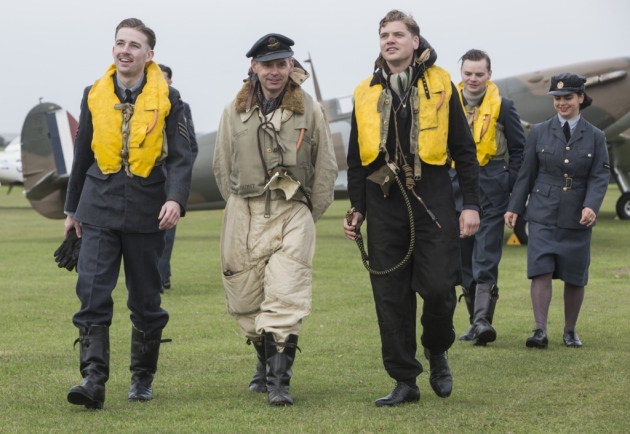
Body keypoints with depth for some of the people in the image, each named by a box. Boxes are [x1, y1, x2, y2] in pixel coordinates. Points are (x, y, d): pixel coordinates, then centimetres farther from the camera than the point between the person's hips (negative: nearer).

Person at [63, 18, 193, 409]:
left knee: (145, 300, 8)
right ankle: (94, 381, -15)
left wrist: (176, 199, -22)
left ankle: (143, 379, 23)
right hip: (100, 211, 1)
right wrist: (72, 208, 19)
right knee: (92, 293, -12)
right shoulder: (94, 95, 6)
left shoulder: (167, 99, -1)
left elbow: (181, 157, -5)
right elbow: (83, 155, 15)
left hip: (146, 214, -1)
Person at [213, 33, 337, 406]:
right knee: (247, 300, 7)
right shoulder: (235, 110, 7)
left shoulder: (310, 110, 3)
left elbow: (326, 168, 8)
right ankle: (266, 362, 29)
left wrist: (309, 215, 6)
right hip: (244, 217, 2)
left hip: (293, 215, -2)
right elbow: (222, 166, 16)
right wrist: (242, 209, 14)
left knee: (285, 300, -14)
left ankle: (279, 380, -15)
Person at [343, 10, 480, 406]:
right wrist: (356, 209, 12)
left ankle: (437, 352, 22)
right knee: (390, 296, 1)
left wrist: (472, 204, -2)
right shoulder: (366, 94, 11)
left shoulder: (440, 85, 4)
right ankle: (404, 381, 9)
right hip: (384, 204, 3)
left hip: (432, 201, -2)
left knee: (438, 288, -8)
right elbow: (357, 158, 18)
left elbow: (464, 149, 4)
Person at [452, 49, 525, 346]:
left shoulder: (503, 107, 1)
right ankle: (475, 321, 16)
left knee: (486, 259, -11)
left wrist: (509, 183, -4)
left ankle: (483, 321, -18)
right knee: (464, 259, 8)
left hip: (492, 191, -4)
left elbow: (519, 149, 6)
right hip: (457, 189, 4)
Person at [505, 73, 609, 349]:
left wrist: (591, 206, -19)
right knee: (541, 271, -13)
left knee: (575, 278, 6)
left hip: (577, 219, 1)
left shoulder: (595, 138, 5)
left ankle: (570, 331, 20)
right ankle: (540, 331, -15)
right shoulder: (539, 133, 6)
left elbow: (600, 177, -2)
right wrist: (514, 207, 2)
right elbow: (526, 174, 8)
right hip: (543, 215, 0)